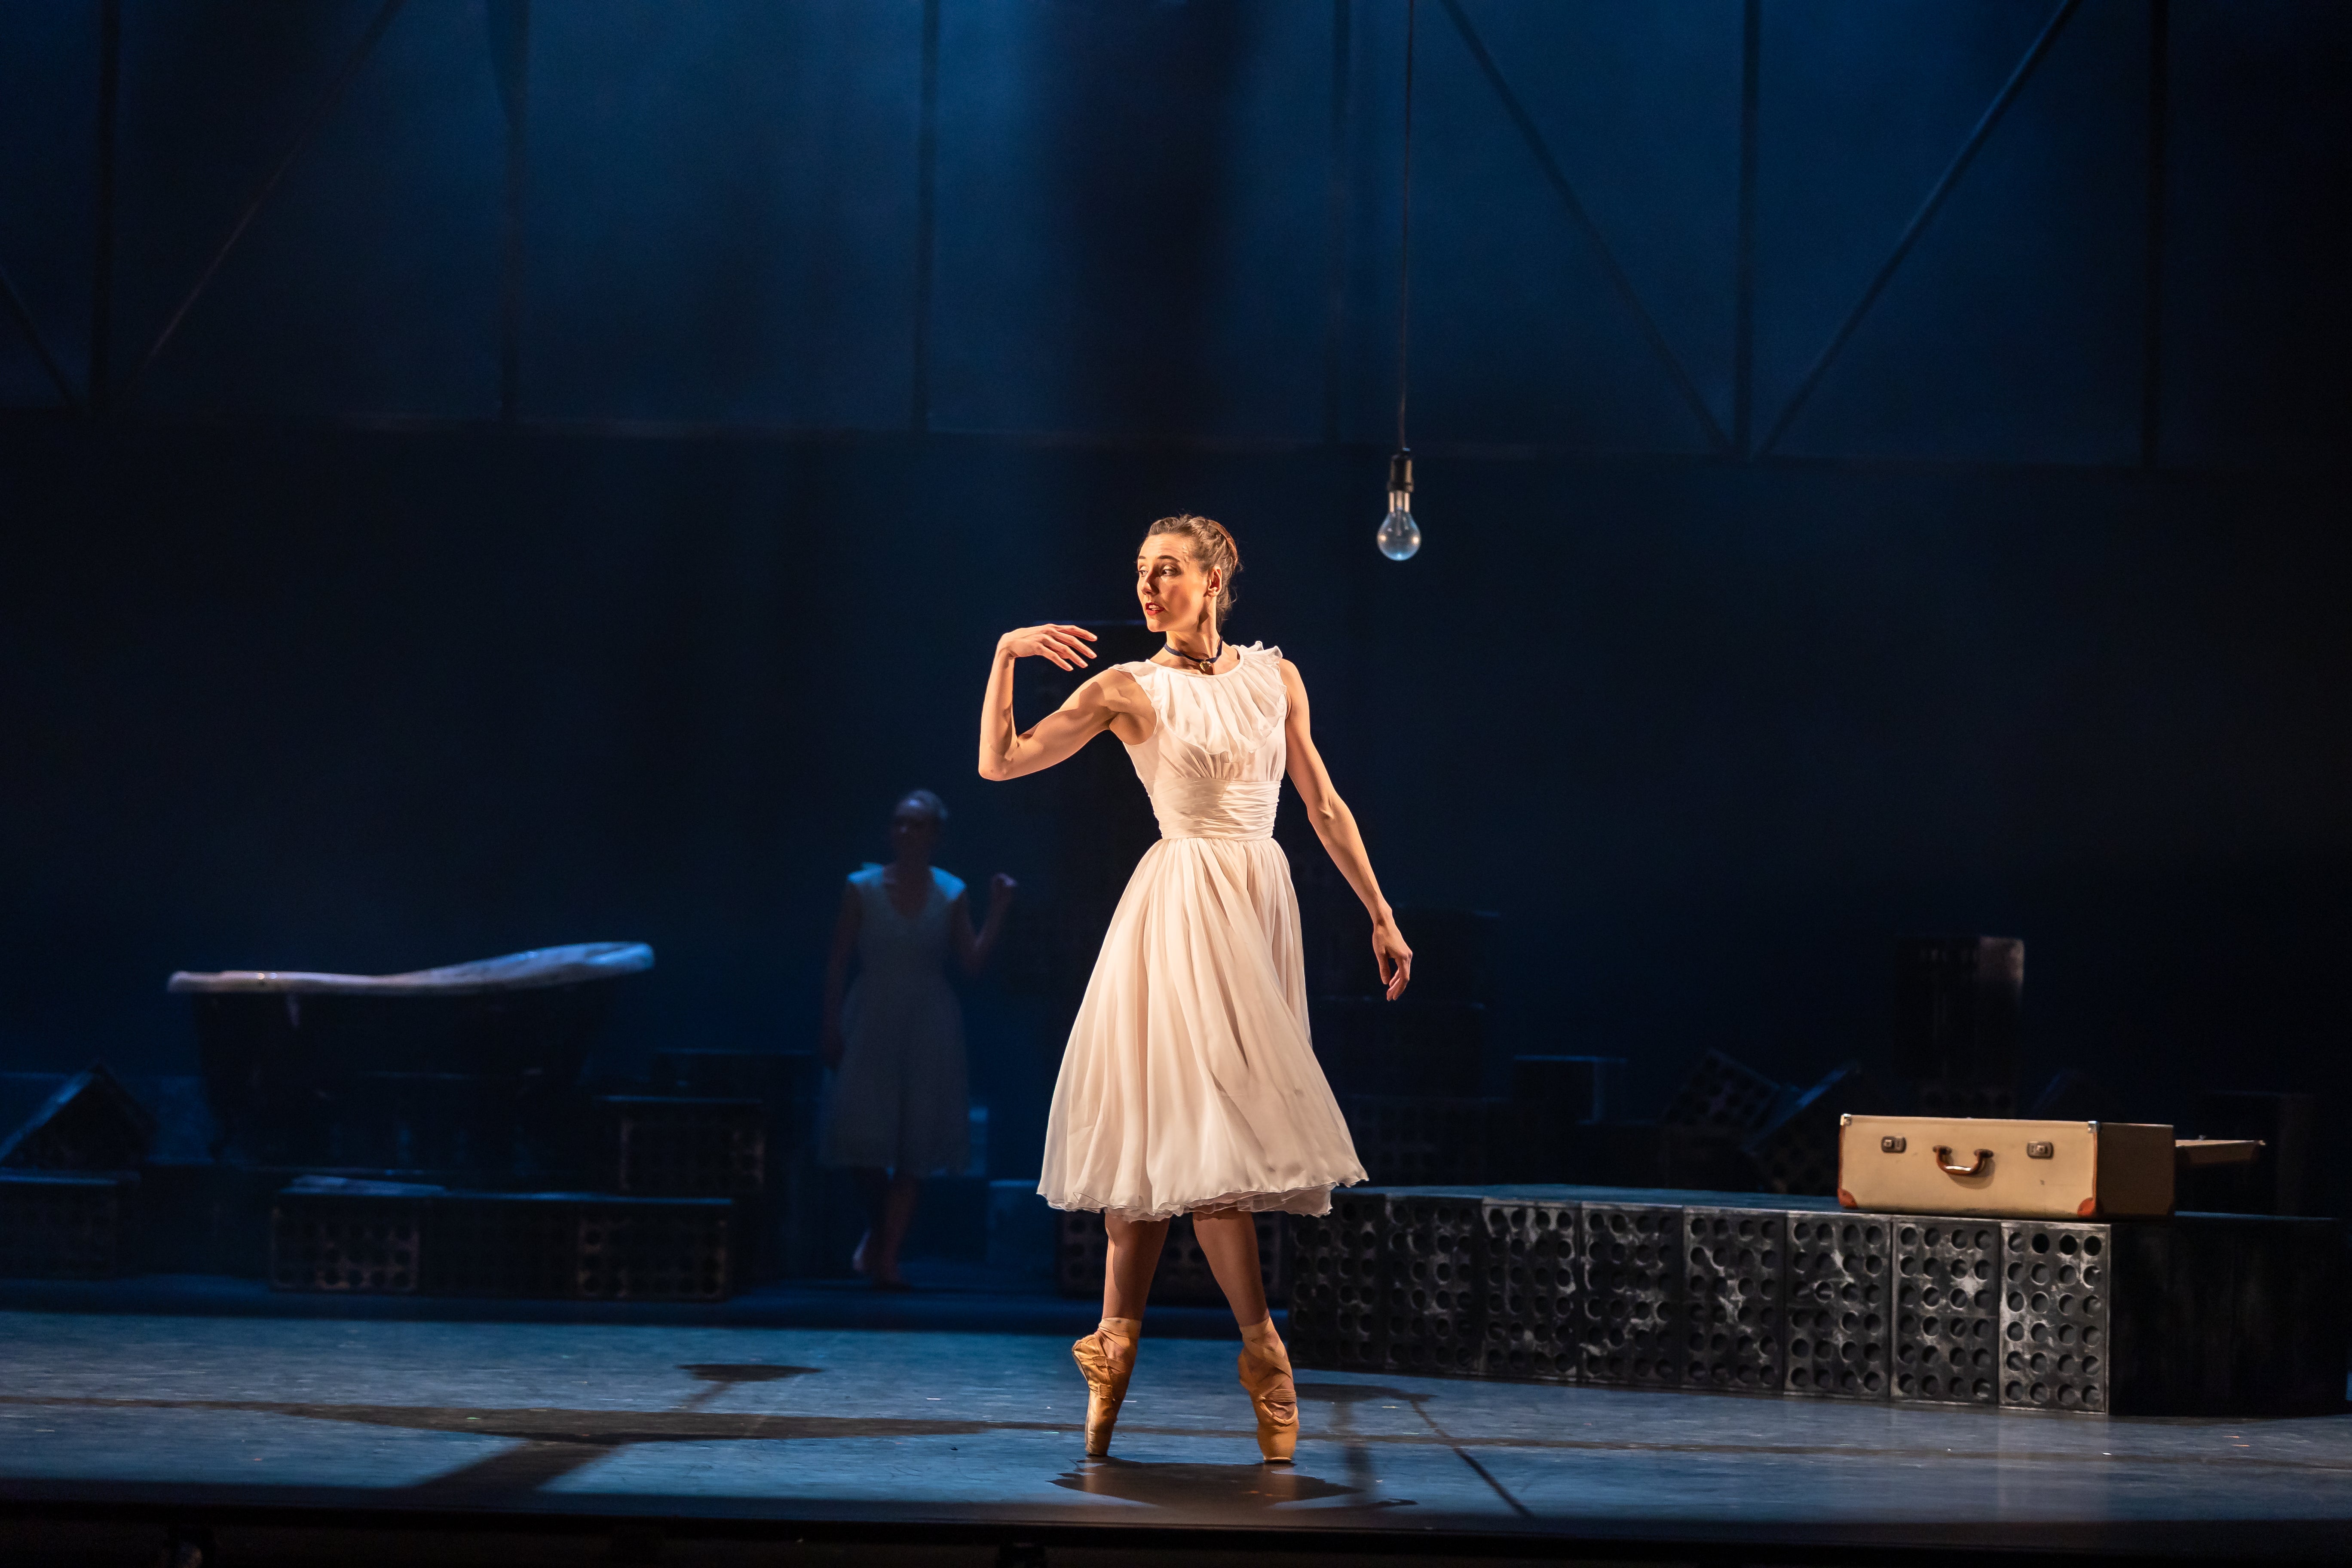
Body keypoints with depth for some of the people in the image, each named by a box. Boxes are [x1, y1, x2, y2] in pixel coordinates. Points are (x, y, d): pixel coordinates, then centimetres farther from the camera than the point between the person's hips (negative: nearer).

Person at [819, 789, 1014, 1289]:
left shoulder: (951, 895, 3)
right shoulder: (862, 890, 1)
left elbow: (973, 962, 1)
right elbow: (838, 962, 2)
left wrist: (998, 913, -9)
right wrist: (831, 1027, -3)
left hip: (928, 1030, 1)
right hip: (871, 1024, -1)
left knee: (915, 1151, -1)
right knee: (864, 1136, -8)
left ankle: (886, 1255, 6)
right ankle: (878, 1230, 19)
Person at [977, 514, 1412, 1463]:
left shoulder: (1273, 678, 11)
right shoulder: (1129, 690, 1)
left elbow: (1323, 805, 15)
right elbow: (999, 763, -3)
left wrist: (1379, 913, 13)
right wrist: (1007, 654, -13)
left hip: (1261, 905, 4)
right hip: (1182, 909, -3)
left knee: (1173, 1130, 3)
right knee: (1204, 1125, -12)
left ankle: (1117, 1342, 6)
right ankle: (1263, 1351, -7)